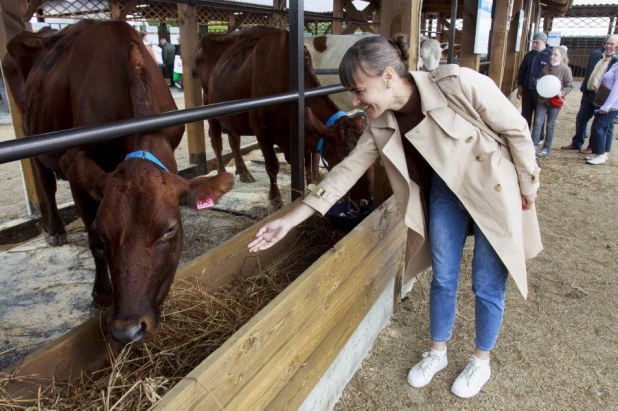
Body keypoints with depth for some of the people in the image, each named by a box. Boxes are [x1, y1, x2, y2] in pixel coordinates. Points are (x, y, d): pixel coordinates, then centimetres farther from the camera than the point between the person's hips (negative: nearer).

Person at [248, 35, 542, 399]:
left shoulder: (459, 84, -31)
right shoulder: (381, 123, -15)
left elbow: (516, 129, -18)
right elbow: (349, 168, -10)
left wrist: (528, 187, -5)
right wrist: (291, 219, -12)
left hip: (494, 194, -4)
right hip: (446, 192, 4)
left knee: (487, 286, 8)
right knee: (443, 277, 14)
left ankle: (481, 361, 35)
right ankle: (437, 352, 38)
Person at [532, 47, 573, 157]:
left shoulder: (565, 69, -7)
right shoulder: (546, 68, 7)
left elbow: (569, 86, -5)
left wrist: (561, 93, -21)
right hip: (542, 99, 4)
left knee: (550, 125, 5)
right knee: (538, 122, -2)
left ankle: (546, 149, 12)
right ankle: (533, 145, 3)